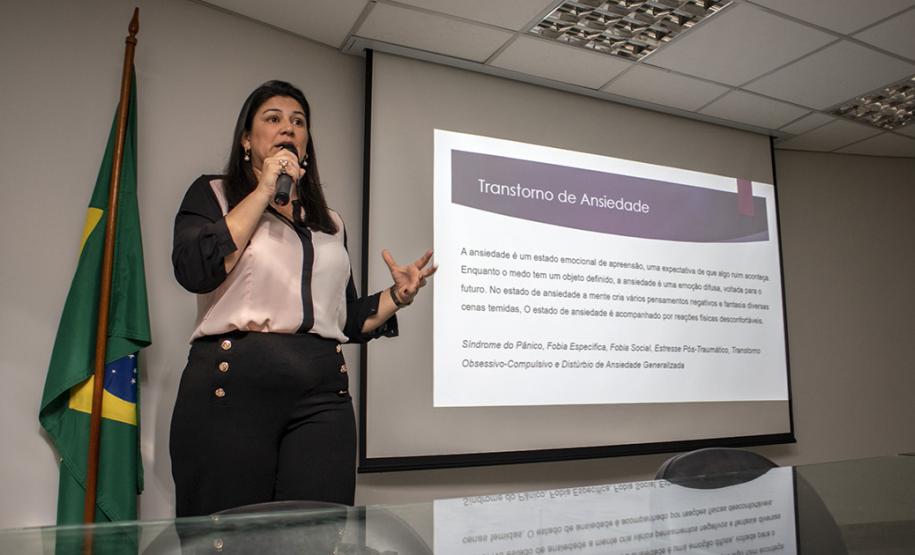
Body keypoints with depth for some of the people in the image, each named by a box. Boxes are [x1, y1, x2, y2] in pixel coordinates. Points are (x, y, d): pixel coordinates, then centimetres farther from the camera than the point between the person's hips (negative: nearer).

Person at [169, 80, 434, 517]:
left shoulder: (330, 222, 21)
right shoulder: (213, 194, 11)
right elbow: (194, 271, -10)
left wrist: (397, 296, 4)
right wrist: (263, 192, -5)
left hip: (323, 394, 4)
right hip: (232, 383, -3)